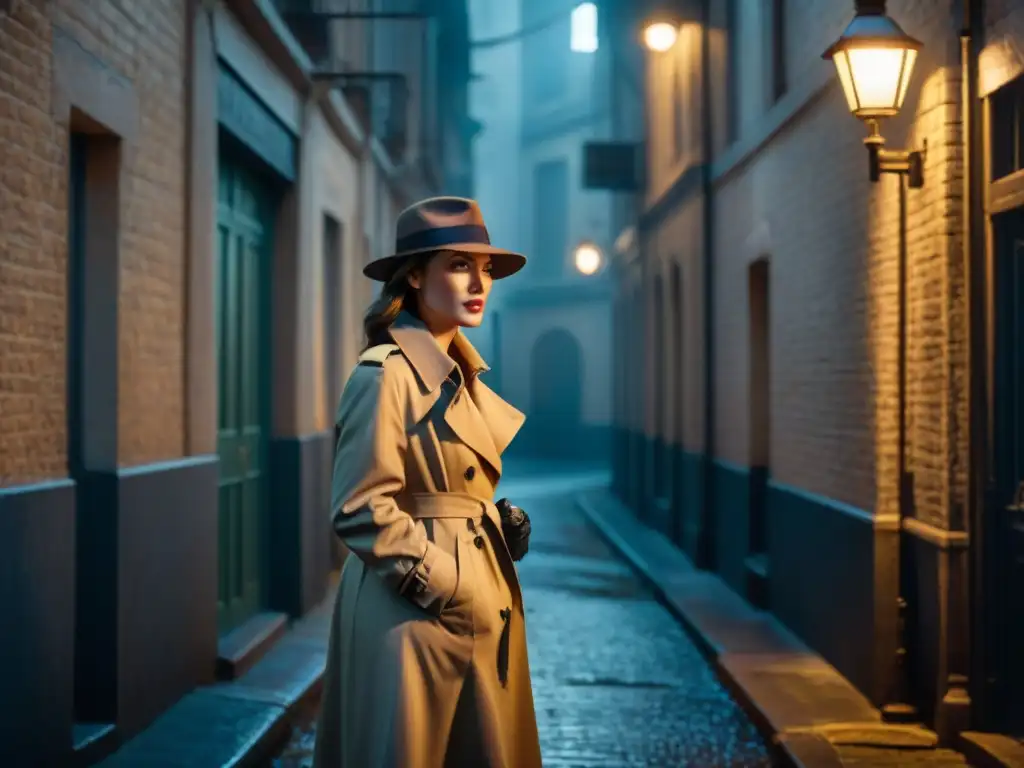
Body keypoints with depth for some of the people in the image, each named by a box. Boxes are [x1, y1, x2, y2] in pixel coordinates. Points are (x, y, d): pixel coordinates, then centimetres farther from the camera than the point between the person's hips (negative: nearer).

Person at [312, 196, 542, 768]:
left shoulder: (462, 374, 11)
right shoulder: (386, 373, -15)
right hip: (415, 610, -8)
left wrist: (505, 526, 5)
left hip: (481, 610, 8)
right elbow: (360, 512, -19)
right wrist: (445, 585, -16)